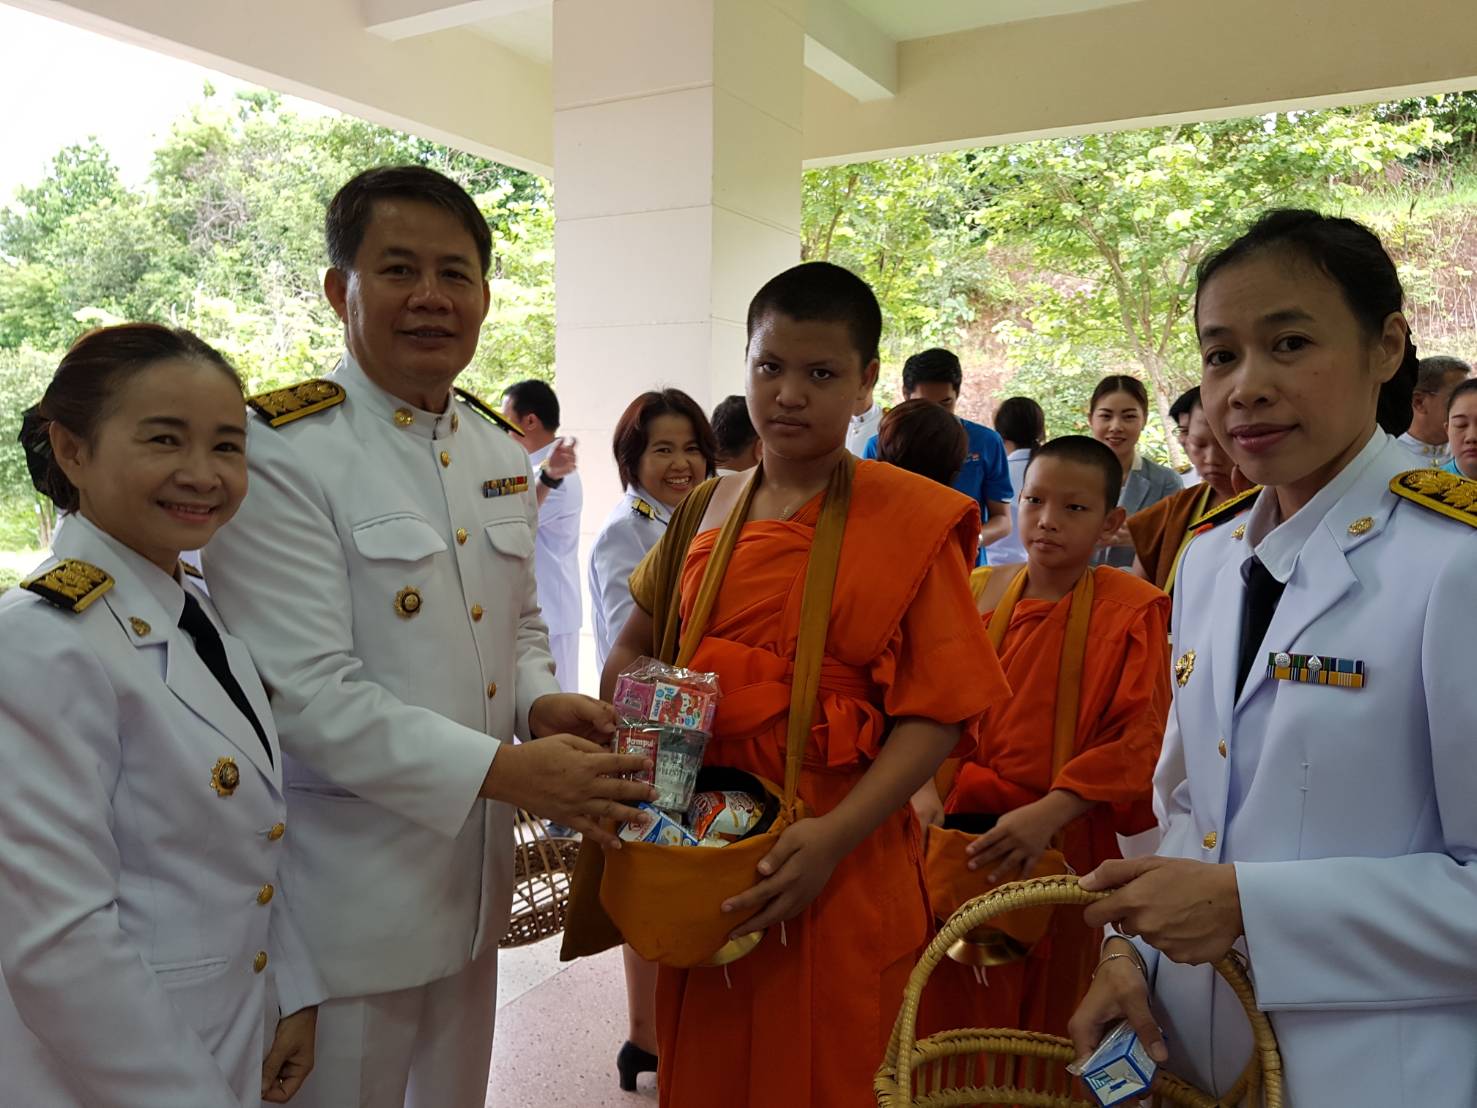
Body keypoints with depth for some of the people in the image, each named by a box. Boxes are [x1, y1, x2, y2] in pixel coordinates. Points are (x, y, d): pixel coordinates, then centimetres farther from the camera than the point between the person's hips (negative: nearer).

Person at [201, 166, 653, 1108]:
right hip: (347, 892, -6)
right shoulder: (280, 452, -16)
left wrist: (544, 703, -6)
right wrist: (505, 770, -25)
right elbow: (307, 691, -22)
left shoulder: (501, 451, 6)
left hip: (475, 875, 7)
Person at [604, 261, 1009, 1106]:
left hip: (841, 870, -4)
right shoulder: (707, 512, 5)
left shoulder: (911, 521, -8)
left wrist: (836, 835, -22)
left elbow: (936, 715, -12)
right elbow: (632, 652, 14)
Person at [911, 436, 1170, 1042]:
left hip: (1061, 844, -2)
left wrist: (1047, 813, -22)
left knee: (1044, 1020, 12)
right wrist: (923, 789, -13)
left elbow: (1138, 741, -11)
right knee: (951, 1013, 9)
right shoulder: (976, 592, 4)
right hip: (958, 833, 2)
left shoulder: (1132, 612, -5)